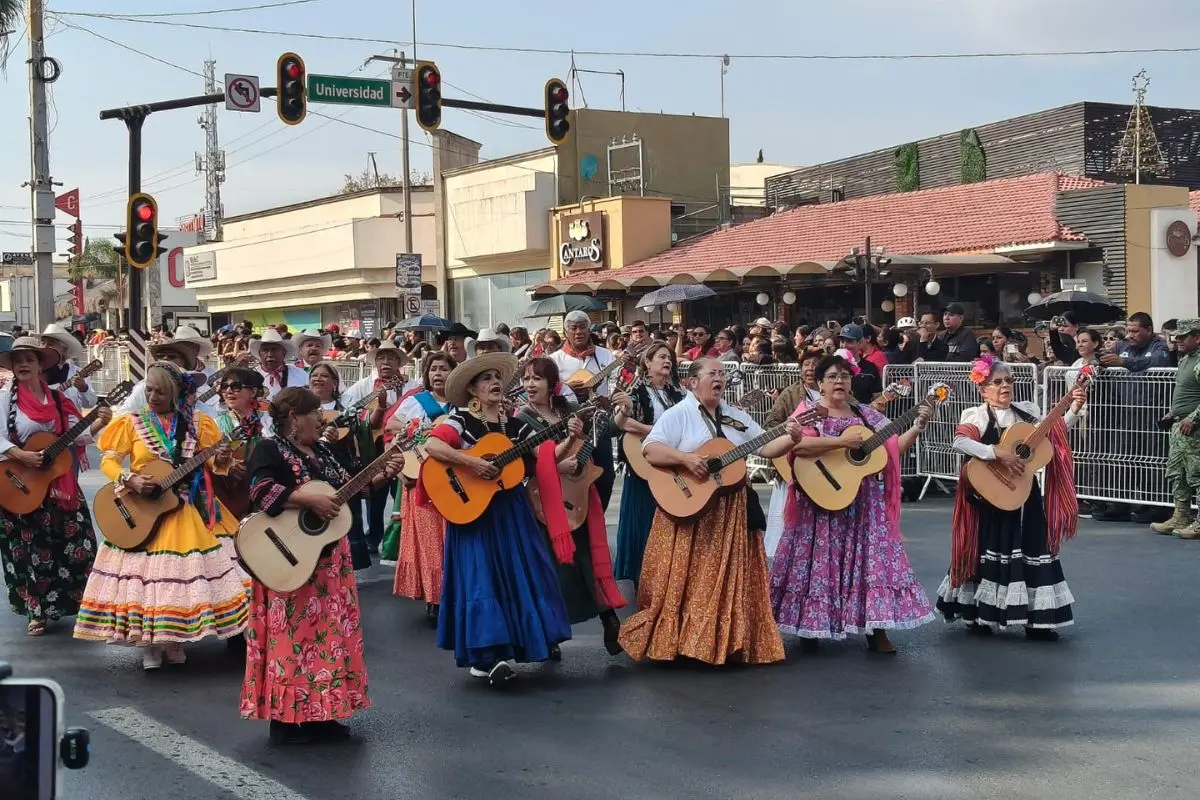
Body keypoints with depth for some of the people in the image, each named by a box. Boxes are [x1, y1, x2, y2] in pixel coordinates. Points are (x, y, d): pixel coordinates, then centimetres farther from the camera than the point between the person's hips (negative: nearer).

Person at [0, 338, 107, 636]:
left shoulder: (57, 399, 6)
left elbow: (77, 434, 3)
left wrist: (97, 424, -16)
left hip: (60, 486, 4)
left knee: (77, 545, 6)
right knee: (31, 550, 2)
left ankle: (79, 603, 20)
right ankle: (36, 611, 12)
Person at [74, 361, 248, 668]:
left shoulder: (197, 423, 2)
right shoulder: (132, 423, -2)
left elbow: (210, 462, 3)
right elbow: (108, 461, -4)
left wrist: (219, 460, -19)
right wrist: (130, 479, -21)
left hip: (188, 510, 1)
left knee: (186, 571, 3)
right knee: (144, 571, -2)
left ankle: (175, 639, 19)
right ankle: (149, 642, 12)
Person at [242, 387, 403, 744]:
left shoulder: (324, 452, 14)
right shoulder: (270, 450, -11)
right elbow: (261, 491, -27)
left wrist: (384, 474, -1)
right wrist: (310, 501, -27)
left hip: (330, 558, 8)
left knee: (328, 629, 9)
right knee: (294, 632, -5)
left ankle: (321, 713, 17)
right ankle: (284, 718, 2)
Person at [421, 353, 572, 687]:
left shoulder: (514, 424, 8)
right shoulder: (462, 419, -6)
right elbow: (431, 445, -23)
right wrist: (471, 462, -27)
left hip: (510, 511, 5)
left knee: (518, 574, 6)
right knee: (481, 578, -7)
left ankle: (512, 646, 19)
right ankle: (486, 656, -5)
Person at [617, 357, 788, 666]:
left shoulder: (737, 417, 14)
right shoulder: (678, 414, -3)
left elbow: (766, 448, 10)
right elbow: (650, 451, -14)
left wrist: (792, 438, -8)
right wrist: (686, 458, -26)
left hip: (731, 511, 5)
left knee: (729, 577, 4)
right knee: (686, 577, -5)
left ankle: (729, 642, 10)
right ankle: (678, 641, 3)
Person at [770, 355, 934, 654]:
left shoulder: (865, 414, 12)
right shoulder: (809, 410, -2)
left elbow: (895, 447, 11)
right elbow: (797, 444, -21)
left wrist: (917, 427, -3)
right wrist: (840, 442, -24)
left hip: (864, 503, 4)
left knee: (872, 559, -1)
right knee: (821, 561, 1)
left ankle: (876, 631, 1)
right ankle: (810, 626, 14)